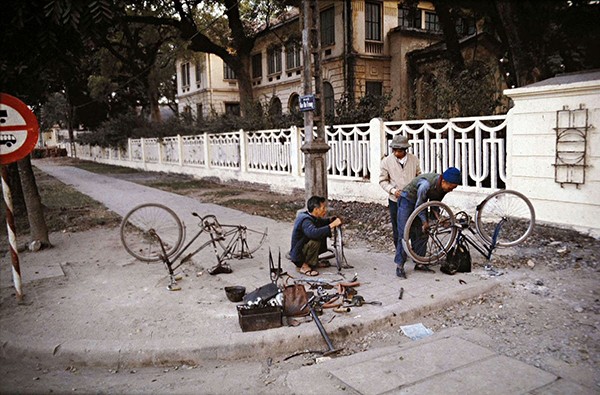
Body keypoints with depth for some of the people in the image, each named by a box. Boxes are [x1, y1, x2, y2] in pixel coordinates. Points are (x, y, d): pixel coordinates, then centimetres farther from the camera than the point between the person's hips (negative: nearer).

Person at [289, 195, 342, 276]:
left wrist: (330, 220, 2)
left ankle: (314, 261, 14)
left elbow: (321, 222, 23)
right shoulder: (305, 220, -26)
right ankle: (303, 266, -14)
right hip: (297, 255, -9)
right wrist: (332, 225, -39)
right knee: (316, 240, -30)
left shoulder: (311, 216, 2)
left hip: (303, 249, 9)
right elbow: (314, 233, -47)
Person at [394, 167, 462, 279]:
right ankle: (399, 265, -7)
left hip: (421, 202, 7)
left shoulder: (444, 187, -13)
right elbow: (418, 205, -25)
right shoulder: (427, 184, -35)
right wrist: (424, 221, -25)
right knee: (404, 234, -11)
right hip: (407, 199, -7)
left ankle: (419, 263, 11)